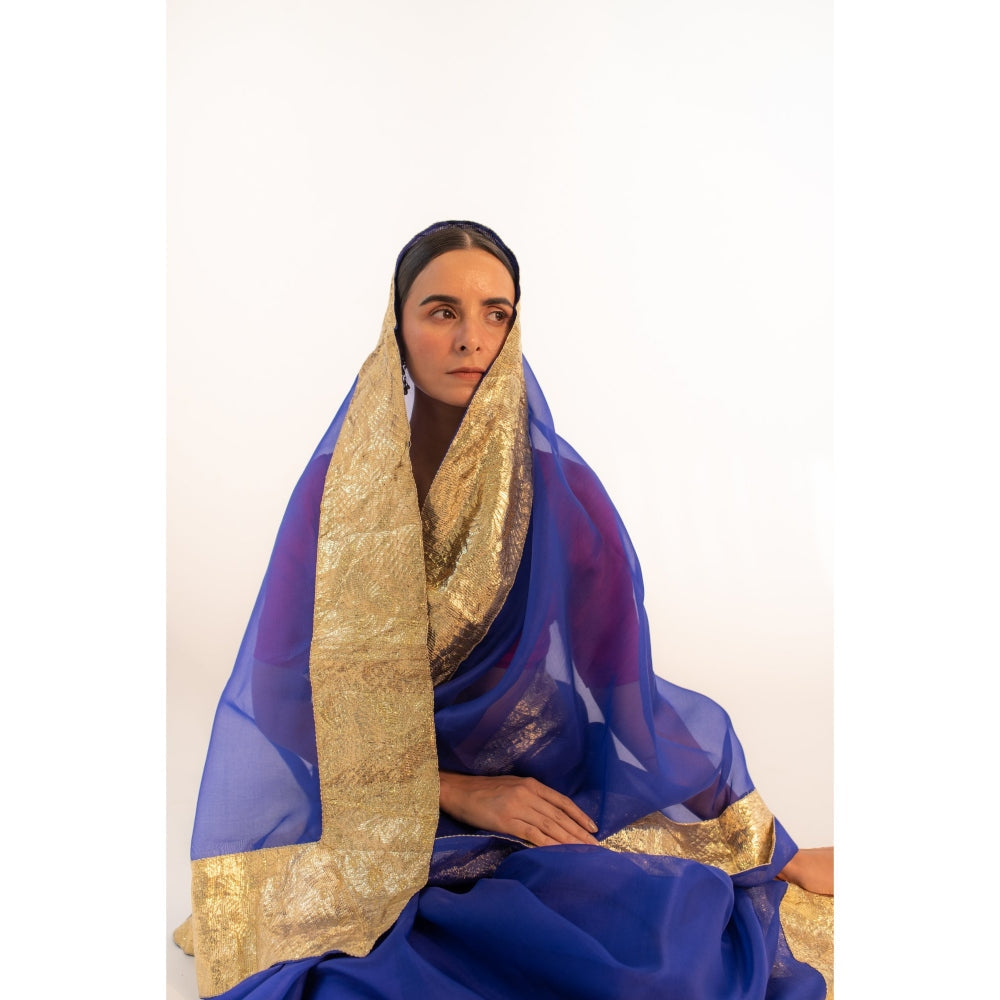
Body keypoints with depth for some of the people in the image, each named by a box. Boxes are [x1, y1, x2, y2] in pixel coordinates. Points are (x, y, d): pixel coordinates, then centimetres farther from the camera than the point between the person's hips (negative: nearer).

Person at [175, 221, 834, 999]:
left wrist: (779, 856, 0)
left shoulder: (560, 490, -7)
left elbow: (633, 690, -3)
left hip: (551, 802, 1)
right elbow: (295, 694, -3)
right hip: (372, 813, 0)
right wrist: (460, 792, -11)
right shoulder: (336, 487, -5)